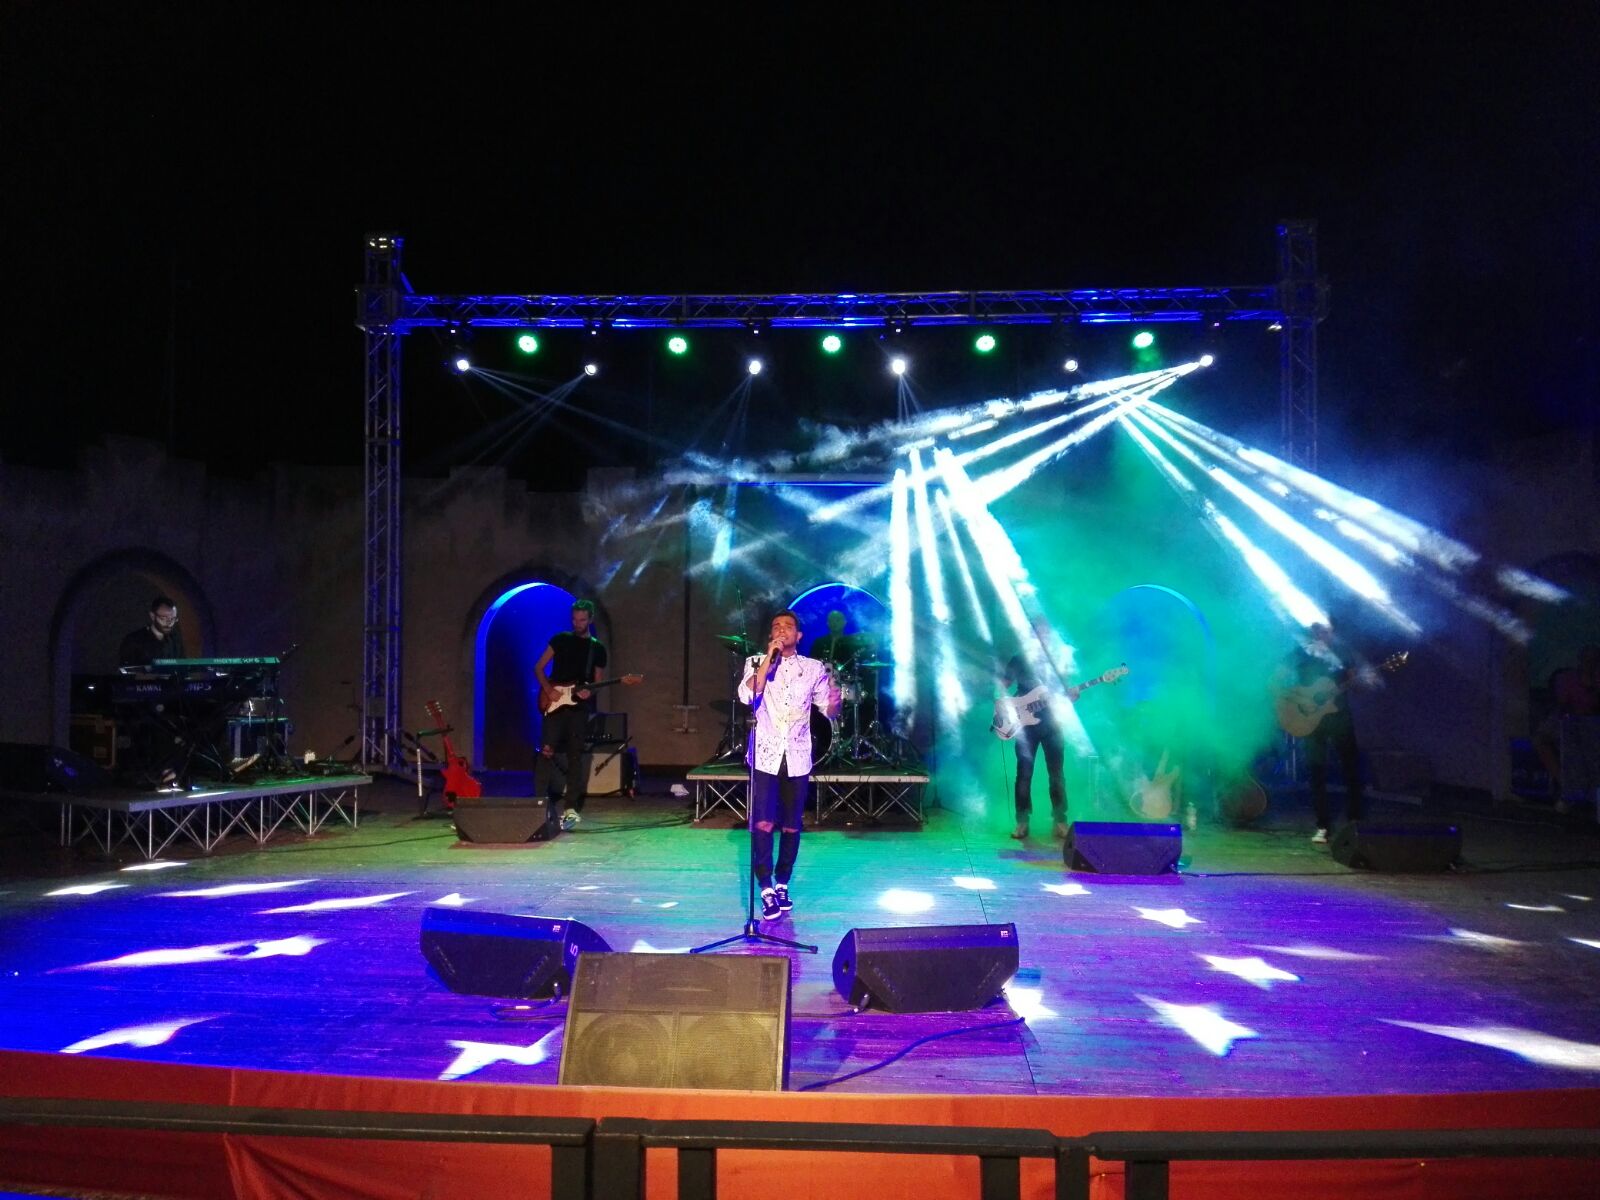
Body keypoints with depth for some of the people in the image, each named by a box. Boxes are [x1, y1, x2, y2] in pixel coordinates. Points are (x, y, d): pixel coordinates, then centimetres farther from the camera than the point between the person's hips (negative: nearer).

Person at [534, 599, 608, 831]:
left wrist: (589, 691, -12)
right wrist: (548, 690, -9)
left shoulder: (598, 649, 8)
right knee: (546, 751, -8)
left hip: (579, 708, 0)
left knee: (574, 757, 0)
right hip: (555, 704, 0)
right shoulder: (560, 640, 7)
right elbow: (538, 668, 6)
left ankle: (571, 808, 3)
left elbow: (598, 681, 11)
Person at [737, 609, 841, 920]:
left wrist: (835, 699, -16)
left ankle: (782, 885, 25)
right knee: (762, 824, -13)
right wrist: (769, 659, -16)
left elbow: (830, 712, 7)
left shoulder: (814, 668, 6)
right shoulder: (756, 663, 3)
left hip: (797, 757, 2)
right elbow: (747, 696, -15)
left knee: (791, 827, 8)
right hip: (764, 756, -2)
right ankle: (766, 889, -4)